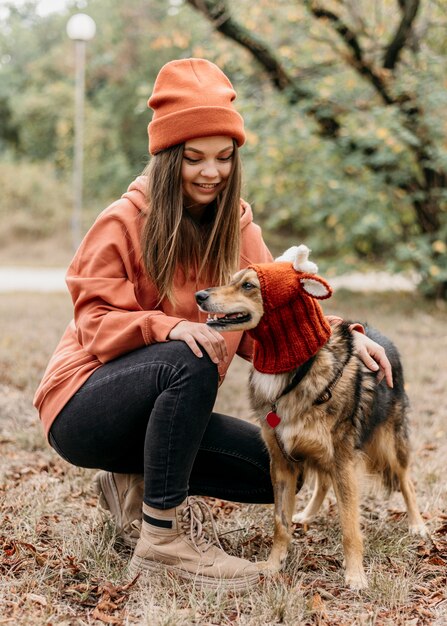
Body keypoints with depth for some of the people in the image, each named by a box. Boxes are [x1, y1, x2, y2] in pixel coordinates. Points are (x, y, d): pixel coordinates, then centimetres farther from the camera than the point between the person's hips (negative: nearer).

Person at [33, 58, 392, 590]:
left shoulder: (236, 225, 3)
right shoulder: (125, 221, -13)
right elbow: (96, 321, -16)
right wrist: (169, 328, -35)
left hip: (158, 413, 6)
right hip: (85, 407, -6)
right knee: (189, 361, -35)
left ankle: (136, 484, 10)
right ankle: (161, 538, -26)